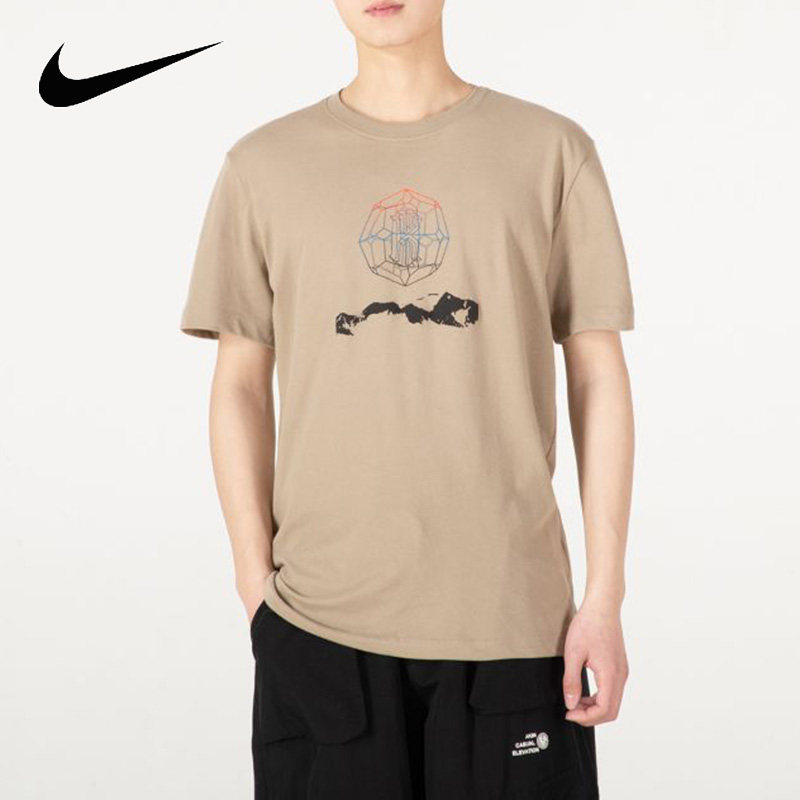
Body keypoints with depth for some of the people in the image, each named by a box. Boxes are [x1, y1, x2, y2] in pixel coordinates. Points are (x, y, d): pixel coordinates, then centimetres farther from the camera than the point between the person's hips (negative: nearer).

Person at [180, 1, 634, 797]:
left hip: (513, 610, 0)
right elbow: (240, 385, 7)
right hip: (318, 620, 1)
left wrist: (605, 596, -1)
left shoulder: (551, 150, 2)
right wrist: (255, 582, 1)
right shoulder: (263, 165, 5)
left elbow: (598, 375, 3)